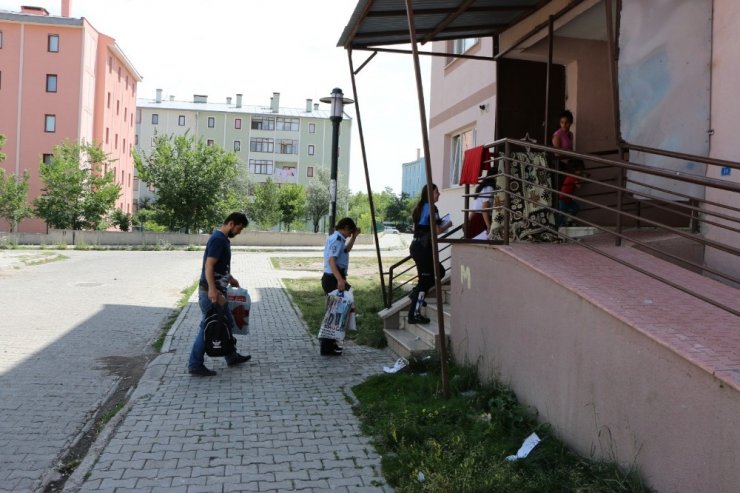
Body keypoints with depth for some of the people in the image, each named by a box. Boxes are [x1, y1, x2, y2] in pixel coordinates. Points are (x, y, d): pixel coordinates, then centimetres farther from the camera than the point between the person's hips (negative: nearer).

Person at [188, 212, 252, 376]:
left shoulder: (224, 239, 13)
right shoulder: (218, 239, -19)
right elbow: (209, 266, -25)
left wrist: (230, 278, 29)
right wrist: (212, 289, -31)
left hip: (218, 290, 10)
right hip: (210, 291, -10)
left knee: (226, 323, 18)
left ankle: (231, 357, 31)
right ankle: (195, 365, 7)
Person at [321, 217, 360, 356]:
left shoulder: (335, 238, 16)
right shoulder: (337, 239, -15)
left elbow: (346, 250, 33)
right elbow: (331, 260, -27)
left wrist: (354, 237, 24)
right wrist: (340, 279, -37)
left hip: (331, 278, 10)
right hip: (333, 279, -10)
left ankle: (327, 341, 31)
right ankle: (327, 347, -1)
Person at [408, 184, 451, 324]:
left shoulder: (419, 208, 15)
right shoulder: (431, 208, -12)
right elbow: (437, 231, -16)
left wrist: (438, 224, 23)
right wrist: (448, 225, 2)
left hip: (416, 246, 9)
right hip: (424, 248, -9)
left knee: (439, 271, 20)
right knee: (425, 280, -3)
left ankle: (416, 293, 18)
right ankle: (414, 315, -1)